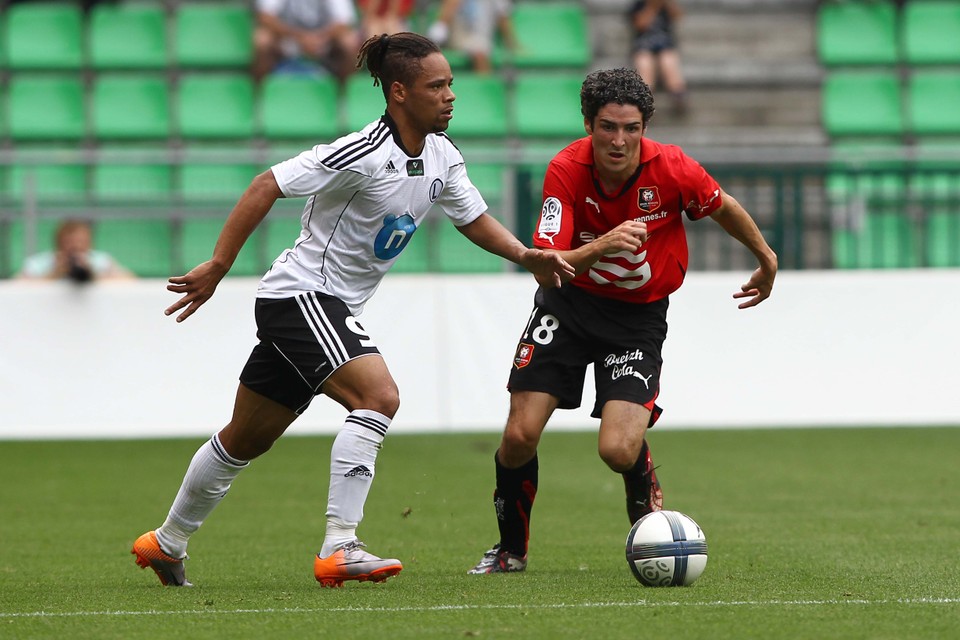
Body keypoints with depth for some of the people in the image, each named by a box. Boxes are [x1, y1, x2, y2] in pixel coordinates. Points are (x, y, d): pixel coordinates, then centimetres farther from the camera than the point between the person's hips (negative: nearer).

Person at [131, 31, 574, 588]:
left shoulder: (442, 156, 3)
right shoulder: (364, 155, -23)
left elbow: (475, 219, 15)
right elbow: (268, 186, -21)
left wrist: (527, 255, -3)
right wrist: (218, 266, -21)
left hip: (334, 309, 9)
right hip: (303, 294, -9)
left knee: (247, 439, 19)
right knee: (378, 396, -26)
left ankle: (166, 543, 34)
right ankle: (339, 549, -26)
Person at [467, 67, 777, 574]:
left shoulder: (672, 169, -20)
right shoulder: (566, 170, -20)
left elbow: (723, 208, 2)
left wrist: (767, 260, 17)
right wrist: (601, 246, -45)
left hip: (639, 317, -1)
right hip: (570, 303, 1)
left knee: (618, 450, -20)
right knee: (520, 435, -9)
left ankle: (646, 496, 18)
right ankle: (511, 549, 17)